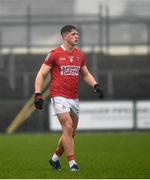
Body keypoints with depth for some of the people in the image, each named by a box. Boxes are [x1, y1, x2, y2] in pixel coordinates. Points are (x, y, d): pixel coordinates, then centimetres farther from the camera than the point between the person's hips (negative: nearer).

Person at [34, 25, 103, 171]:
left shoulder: (80, 55, 11)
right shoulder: (54, 54, -5)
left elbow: (86, 74, 23)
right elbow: (41, 75, -2)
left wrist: (95, 85, 6)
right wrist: (38, 94, -10)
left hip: (74, 98, 6)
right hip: (59, 97, -6)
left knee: (71, 132, 9)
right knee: (68, 127, -17)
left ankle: (55, 158, 29)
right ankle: (72, 163, -12)